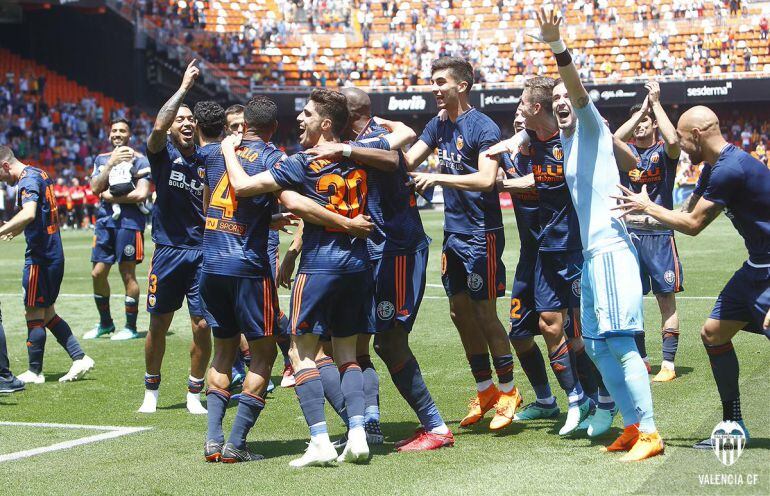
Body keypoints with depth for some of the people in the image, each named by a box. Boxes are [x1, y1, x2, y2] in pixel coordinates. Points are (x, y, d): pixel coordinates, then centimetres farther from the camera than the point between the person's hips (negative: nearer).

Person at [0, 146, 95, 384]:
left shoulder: (28, 179, -16)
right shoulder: (40, 174, 14)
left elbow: (29, 214, -34)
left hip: (39, 257, -9)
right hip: (54, 253, 9)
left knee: (34, 313, 0)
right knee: (47, 313, 15)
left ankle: (34, 372, 7)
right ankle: (80, 358, 13)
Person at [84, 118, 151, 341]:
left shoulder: (139, 160, -1)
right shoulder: (102, 159, 15)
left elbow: (141, 194, -11)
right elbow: (95, 188, 1)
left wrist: (110, 196, -6)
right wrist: (111, 163, -8)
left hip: (129, 221, -5)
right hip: (105, 220, 5)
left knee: (128, 275, -1)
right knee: (98, 273, 5)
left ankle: (131, 327, 7)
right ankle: (105, 322, 21)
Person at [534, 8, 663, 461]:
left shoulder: (591, 126, -3)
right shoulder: (570, 139, 19)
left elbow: (579, 90, -22)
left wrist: (557, 46, -37)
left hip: (610, 248, -9)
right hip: (592, 251, 9)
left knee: (619, 342, -12)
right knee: (597, 345, 10)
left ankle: (649, 432, -10)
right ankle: (632, 426, 16)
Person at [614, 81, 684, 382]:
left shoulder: (663, 152, 2)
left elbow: (673, 140, -23)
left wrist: (655, 103, -14)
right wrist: (643, 108, -12)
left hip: (659, 235, -3)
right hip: (629, 233, 3)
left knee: (666, 299, -3)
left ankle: (668, 364, 0)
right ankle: (640, 361, 14)